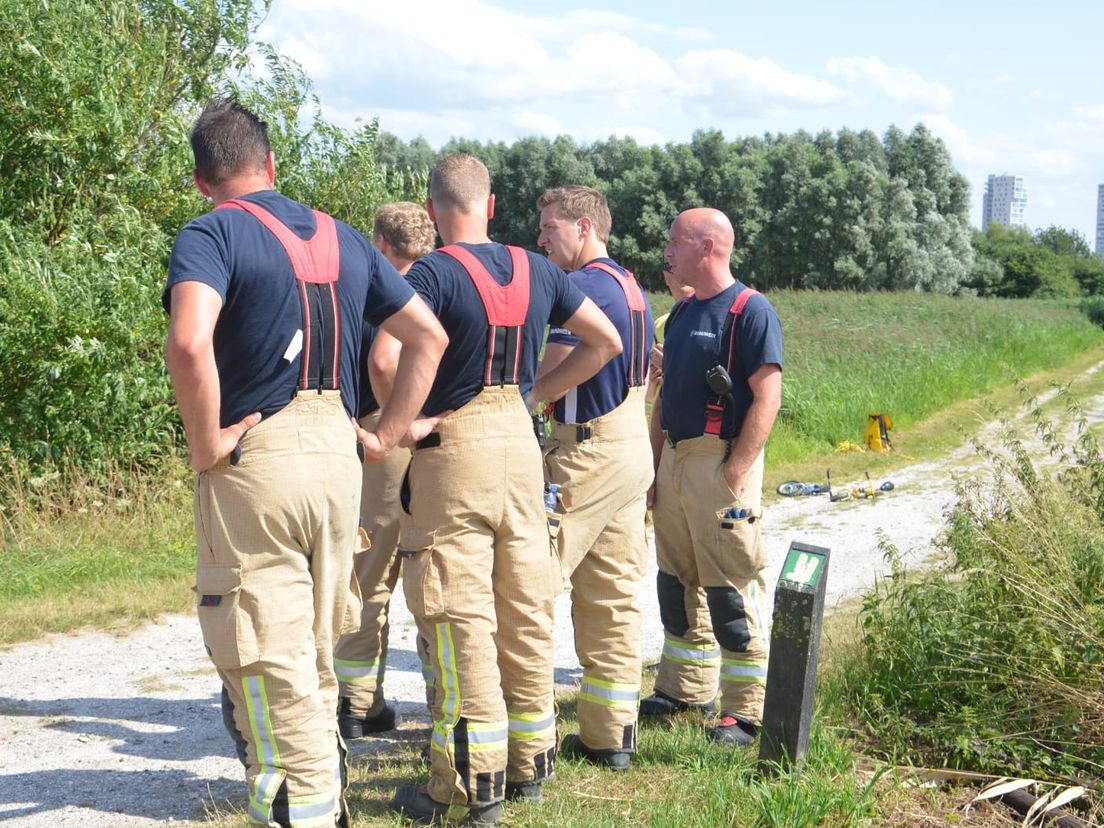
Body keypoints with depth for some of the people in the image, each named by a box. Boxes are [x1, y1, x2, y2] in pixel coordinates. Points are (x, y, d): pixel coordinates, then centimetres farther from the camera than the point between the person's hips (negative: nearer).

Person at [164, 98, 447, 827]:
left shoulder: (212, 233, -7)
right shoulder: (341, 238, 13)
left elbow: (189, 343, -27)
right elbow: (429, 335, 15)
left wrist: (206, 443, -15)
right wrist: (386, 435, 13)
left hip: (255, 465, -7)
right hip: (338, 460, 7)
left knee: (269, 670, 0)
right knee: (314, 658, 20)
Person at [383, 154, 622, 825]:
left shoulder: (434, 273, -10)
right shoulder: (537, 271, 9)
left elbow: (386, 360, -24)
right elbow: (606, 342, 18)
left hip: (453, 449, -6)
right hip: (522, 442, 6)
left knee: (461, 618, -2)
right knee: (526, 610, 13)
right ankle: (530, 762, 22)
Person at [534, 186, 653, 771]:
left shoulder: (581, 286, -12)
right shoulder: (634, 289, 17)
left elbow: (549, 377, -19)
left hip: (586, 452, -10)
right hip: (633, 448, 10)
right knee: (613, 595, 10)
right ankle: (611, 735, 12)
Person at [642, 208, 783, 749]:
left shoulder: (750, 311, -10)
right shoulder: (681, 313, 15)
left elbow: (767, 398, -16)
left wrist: (735, 474, -20)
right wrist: (654, 465, 13)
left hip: (720, 464, -8)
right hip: (674, 460, 9)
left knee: (730, 591, -5)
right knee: (678, 583, 14)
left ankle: (745, 711, 2)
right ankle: (684, 689, 27)